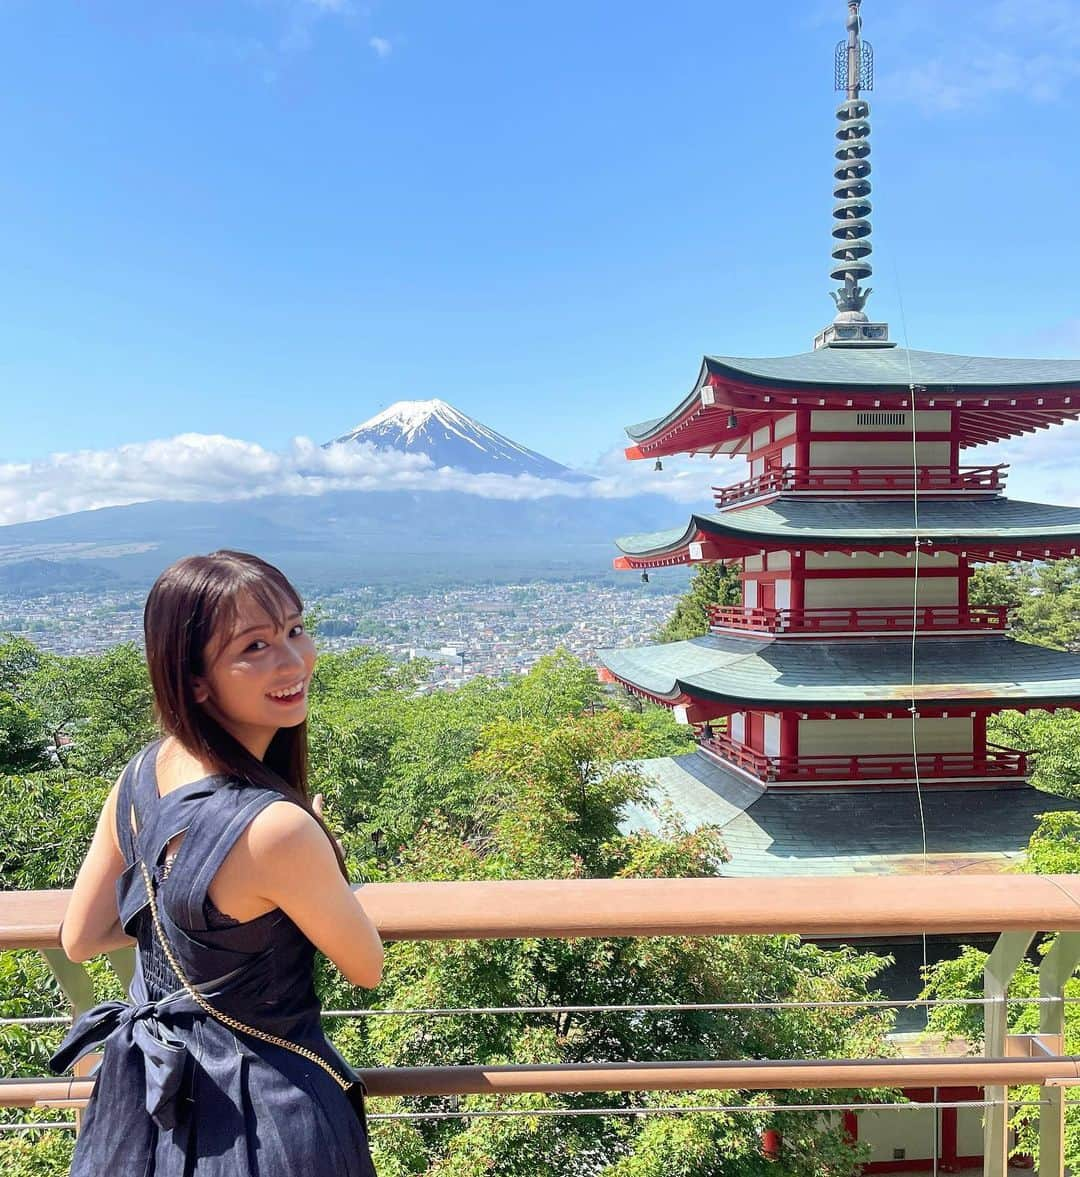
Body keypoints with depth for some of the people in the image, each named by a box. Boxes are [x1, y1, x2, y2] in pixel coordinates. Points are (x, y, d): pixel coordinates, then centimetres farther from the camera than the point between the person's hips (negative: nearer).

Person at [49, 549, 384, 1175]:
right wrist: (317, 857, -2)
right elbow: (367, 966, -17)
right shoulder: (276, 828, -35)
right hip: (255, 1110, -6)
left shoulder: (142, 773, -14)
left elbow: (80, 939, 0)